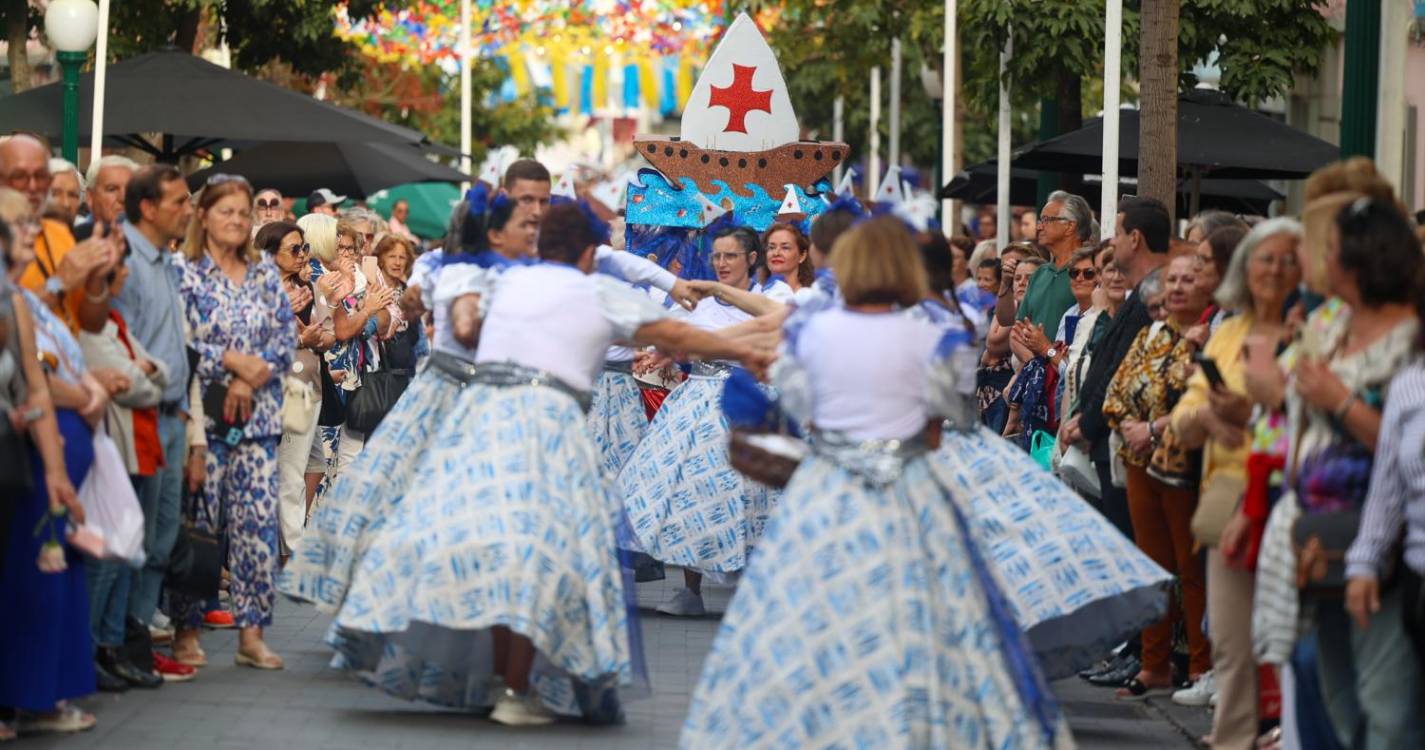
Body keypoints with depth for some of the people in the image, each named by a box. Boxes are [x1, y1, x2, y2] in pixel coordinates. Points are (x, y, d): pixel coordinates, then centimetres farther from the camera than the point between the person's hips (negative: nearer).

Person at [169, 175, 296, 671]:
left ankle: (251, 634, 3)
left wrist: (249, 380, -8)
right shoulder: (185, 274, 0)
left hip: (257, 417, 4)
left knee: (258, 522, -1)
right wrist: (235, 361, -13)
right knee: (198, 521, -3)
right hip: (202, 414, -4)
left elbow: (286, 341, 6)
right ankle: (187, 631, 6)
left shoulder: (266, 276, 13)